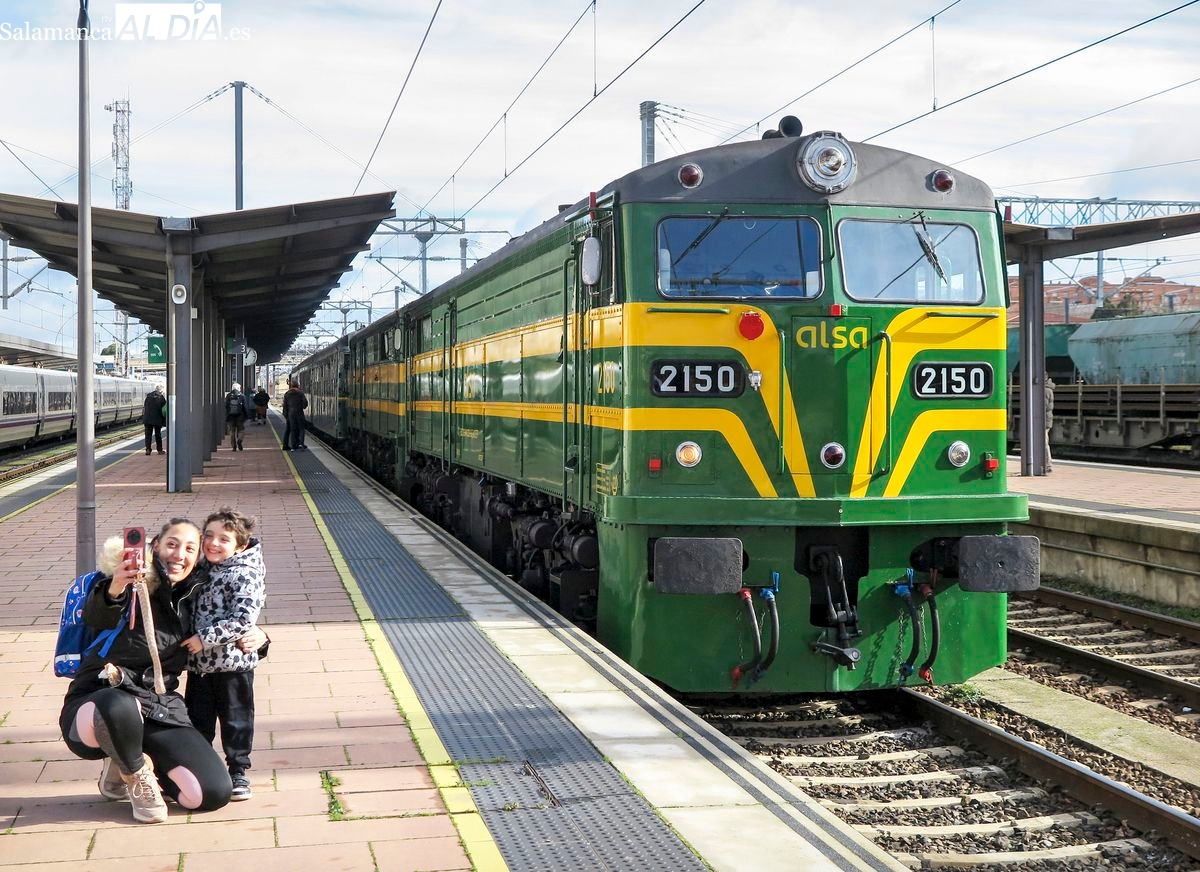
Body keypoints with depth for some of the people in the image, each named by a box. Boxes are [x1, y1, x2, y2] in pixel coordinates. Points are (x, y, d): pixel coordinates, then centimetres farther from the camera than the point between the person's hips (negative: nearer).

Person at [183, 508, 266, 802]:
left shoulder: (245, 575, -14)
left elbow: (243, 620, -23)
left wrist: (205, 638, -23)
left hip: (232, 661, -6)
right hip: (198, 662, 7)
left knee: (236, 719, 6)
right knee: (198, 720, 13)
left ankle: (238, 772, 18)